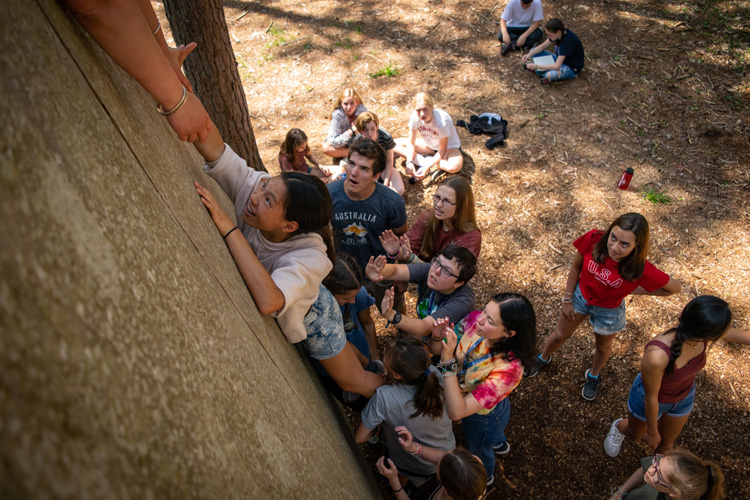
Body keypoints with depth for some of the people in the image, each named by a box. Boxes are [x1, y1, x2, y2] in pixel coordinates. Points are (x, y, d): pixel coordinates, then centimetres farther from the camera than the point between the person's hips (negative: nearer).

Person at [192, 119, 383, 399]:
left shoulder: (311, 256, -45)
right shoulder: (251, 187, -33)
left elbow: (269, 301, -61)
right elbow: (212, 146, -41)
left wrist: (227, 227, -59)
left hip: (308, 315, -4)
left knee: (354, 382, 15)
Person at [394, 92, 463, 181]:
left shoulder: (441, 121, -34)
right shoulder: (414, 117, -21)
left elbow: (442, 150, -26)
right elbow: (411, 143, -13)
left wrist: (428, 166, -38)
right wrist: (409, 162, -31)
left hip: (449, 146, -5)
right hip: (429, 145, 5)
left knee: (455, 166, -41)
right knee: (394, 144, -10)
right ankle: (424, 161, -17)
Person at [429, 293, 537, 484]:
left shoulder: (508, 368, -45)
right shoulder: (475, 319, -30)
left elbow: (456, 412, -46)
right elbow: (435, 350, -14)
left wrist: (448, 361, -51)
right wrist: (437, 337, -37)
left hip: (483, 416, -4)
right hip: (464, 398, 5)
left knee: (478, 450, 31)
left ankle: (484, 477, 66)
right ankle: (500, 444, 74)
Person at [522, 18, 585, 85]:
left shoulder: (568, 41, -33)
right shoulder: (560, 33, -10)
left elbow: (557, 66, -38)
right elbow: (543, 46, 4)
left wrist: (536, 66, -36)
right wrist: (529, 54, -12)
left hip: (572, 68, -9)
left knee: (550, 75, -42)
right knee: (533, 50, 3)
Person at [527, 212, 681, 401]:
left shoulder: (641, 270, -36)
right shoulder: (593, 239, -32)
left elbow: (675, 287, -19)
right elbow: (576, 267, -13)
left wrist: (633, 290, -19)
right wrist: (567, 299, -6)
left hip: (609, 311, -1)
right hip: (580, 296, 1)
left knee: (603, 347, 29)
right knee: (560, 336, 25)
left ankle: (594, 375, 62)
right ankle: (543, 358, 58)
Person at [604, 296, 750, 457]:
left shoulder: (703, 332, -32)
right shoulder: (656, 355, -46)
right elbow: (651, 397, -27)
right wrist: (652, 432, -11)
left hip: (683, 396, 4)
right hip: (650, 396, -4)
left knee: (666, 443, 29)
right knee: (634, 434, 29)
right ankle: (619, 427, 64)